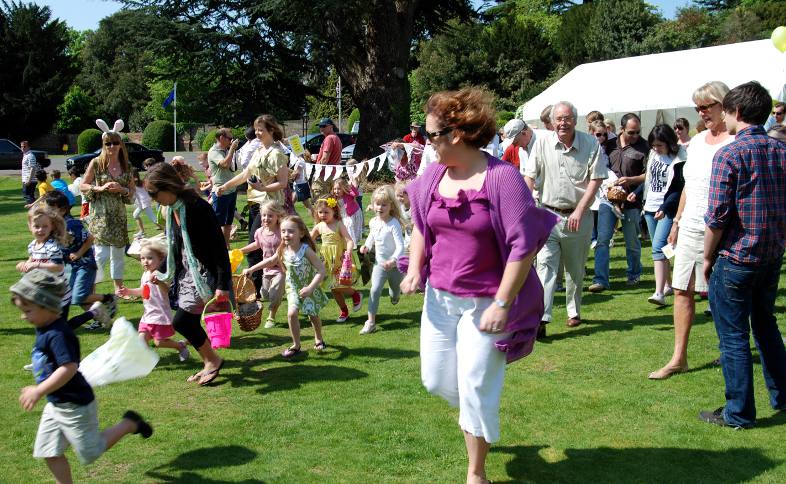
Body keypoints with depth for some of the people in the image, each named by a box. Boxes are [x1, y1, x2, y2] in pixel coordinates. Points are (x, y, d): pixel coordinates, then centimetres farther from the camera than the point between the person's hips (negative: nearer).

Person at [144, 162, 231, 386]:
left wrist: (223, 284, -23)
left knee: (181, 321, -9)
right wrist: (163, 274, 22)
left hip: (204, 275, -8)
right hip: (187, 274, 9)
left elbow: (219, 247, -22)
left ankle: (213, 360, 9)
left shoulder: (198, 208, -22)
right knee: (190, 323, 9)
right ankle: (210, 363, 25)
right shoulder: (172, 210, 5)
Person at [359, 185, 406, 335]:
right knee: (375, 290, -11)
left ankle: (394, 295, 59)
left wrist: (394, 261, -45)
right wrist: (366, 246, 0)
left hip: (395, 264, -3)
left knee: (395, 289, 20)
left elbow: (400, 246, -30)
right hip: (379, 262, 3)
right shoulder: (373, 222, -4)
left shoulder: (394, 224, -24)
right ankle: (371, 321, -11)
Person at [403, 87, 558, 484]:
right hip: (440, 297, 6)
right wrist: (414, 268, 3)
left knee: (475, 388, 0)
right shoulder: (434, 175, 1)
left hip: (485, 302, -6)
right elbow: (420, 226, 18)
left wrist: (502, 304, -20)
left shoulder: (502, 177, -18)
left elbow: (524, 246, -19)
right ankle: (480, 419, 46)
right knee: (436, 380, 12)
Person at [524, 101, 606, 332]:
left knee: (575, 269, 13)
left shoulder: (591, 144, -4)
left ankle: (574, 312, 31)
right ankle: (541, 318, -14)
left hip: (579, 216, 0)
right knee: (545, 265, -10)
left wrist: (579, 211, -13)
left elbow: (595, 180, -6)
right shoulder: (542, 143, -2)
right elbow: (529, 177, 0)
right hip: (549, 215, 0)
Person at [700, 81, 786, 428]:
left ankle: (739, 413, 12)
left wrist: (708, 258, -5)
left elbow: (717, 216, -17)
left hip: (736, 257, -7)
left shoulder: (729, 154, -15)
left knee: (733, 336, 4)